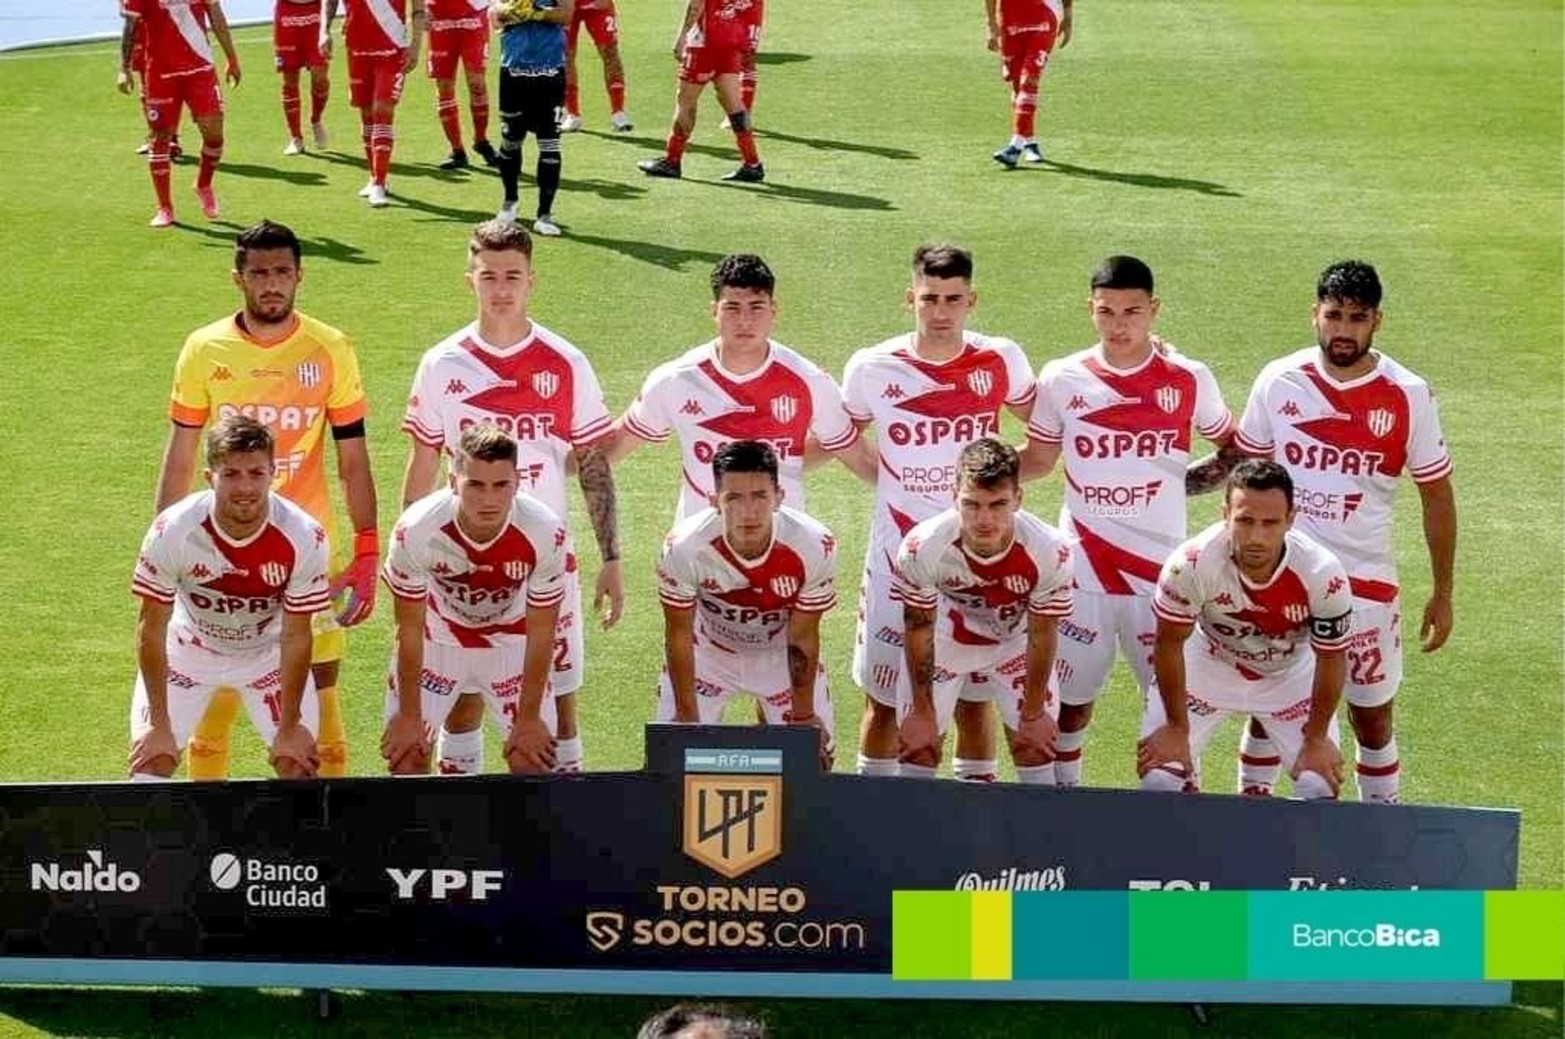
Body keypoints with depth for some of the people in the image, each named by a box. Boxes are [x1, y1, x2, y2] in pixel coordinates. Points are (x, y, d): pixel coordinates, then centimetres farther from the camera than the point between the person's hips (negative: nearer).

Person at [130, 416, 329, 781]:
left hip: (268, 655, 1)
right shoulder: (173, 531, -31)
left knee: (298, 763, -8)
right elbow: (152, 629, -20)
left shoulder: (303, 538, -29)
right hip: (188, 651, 0)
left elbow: (296, 637, -18)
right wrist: (159, 726, -18)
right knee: (152, 760, -11)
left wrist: (290, 728, -13)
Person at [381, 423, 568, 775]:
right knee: (407, 754, -6)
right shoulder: (416, 531, -32)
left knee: (532, 760, -5)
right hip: (437, 639, 0)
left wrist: (528, 718, -11)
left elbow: (540, 633, -17)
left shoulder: (545, 534, -31)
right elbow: (410, 630, -18)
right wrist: (409, 716, -10)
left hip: (510, 643, 1)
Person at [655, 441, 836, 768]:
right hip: (708, 652, -1)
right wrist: (687, 716, -13)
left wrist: (803, 716, -9)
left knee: (814, 757, 2)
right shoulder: (684, 547, -34)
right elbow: (679, 635, -19)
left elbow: (802, 638, -17)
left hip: (780, 653, 1)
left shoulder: (814, 547, -32)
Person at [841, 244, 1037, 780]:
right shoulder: (872, 368, -5)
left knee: (974, 694, 7)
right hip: (897, 554, 0)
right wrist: (893, 482, 3)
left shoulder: (1001, 361, -4)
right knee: (882, 697, 6)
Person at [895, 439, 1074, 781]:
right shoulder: (921, 548, -35)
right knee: (919, 746, 1)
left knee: (1036, 746, 0)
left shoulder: (1049, 552, -35)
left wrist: (1033, 714, -6)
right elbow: (918, 629, -18)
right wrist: (922, 712, -8)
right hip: (946, 638, 0)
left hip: (1015, 641, 1)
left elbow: (1041, 635, -18)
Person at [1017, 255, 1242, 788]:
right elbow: (1038, 459, 10)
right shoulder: (1062, 380, -1)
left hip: (1161, 569, -1)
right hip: (1083, 569, 1)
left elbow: (1234, 444, 13)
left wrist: (1206, 476, -4)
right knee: (1073, 695, 11)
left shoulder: (1188, 379, -3)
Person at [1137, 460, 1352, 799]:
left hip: (1290, 673, 1)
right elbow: (1170, 644, -17)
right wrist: (1177, 728, -9)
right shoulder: (1190, 565, -35)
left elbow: (1330, 659, -14)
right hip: (1210, 665, -1)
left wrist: (1317, 739, -6)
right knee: (1159, 778, -12)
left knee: (1320, 787, -10)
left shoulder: (1323, 575, -32)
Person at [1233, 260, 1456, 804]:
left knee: (1372, 717, 7)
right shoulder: (1278, 382, -4)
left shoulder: (1408, 396, -8)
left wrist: (1442, 593, 0)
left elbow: (1436, 495, -1)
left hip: (1366, 580, -1)